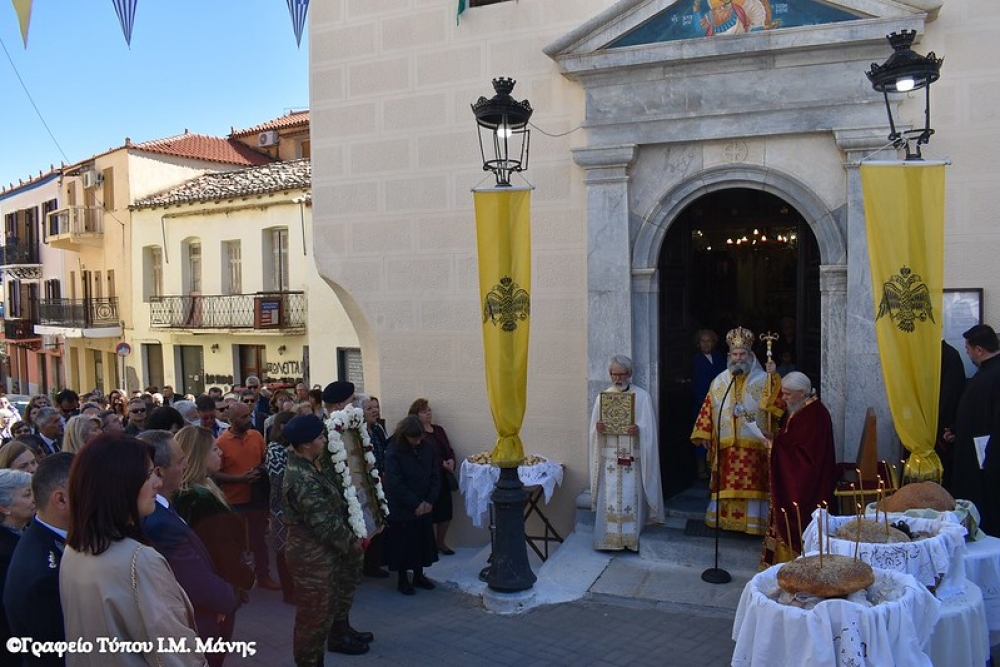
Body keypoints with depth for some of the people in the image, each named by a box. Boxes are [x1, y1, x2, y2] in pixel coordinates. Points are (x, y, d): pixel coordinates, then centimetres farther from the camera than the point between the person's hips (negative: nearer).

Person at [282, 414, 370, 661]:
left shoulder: (306, 467, 5)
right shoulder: (302, 479, -28)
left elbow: (332, 505, 15)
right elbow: (324, 522, -25)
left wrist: (350, 536, 13)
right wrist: (350, 542, -12)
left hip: (321, 552, 10)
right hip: (312, 556, -10)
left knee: (324, 607, 27)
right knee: (314, 615, 3)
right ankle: (309, 659, 16)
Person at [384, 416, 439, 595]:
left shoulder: (427, 447, -3)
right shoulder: (393, 452, -16)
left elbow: (436, 475, 2)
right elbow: (396, 483, -17)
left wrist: (430, 501, -8)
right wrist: (415, 504, -16)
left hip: (425, 507, 5)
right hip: (402, 509, -4)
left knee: (423, 541, 13)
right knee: (403, 544, 5)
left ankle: (419, 575, 29)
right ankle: (402, 579, 20)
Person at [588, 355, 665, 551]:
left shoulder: (642, 396, 2)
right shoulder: (603, 396, 10)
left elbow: (649, 429, -2)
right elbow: (594, 430, 8)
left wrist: (638, 430, -22)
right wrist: (598, 428, -14)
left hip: (633, 458, -2)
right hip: (609, 458, 2)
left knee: (631, 498, -2)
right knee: (609, 498, -1)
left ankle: (631, 539, 7)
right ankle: (609, 539, 6)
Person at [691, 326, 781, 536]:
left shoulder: (763, 380, 2)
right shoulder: (719, 381, 11)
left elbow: (776, 403, -14)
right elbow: (708, 408, 10)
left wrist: (773, 377, -24)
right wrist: (704, 434, 5)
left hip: (753, 445, -3)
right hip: (726, 445, 3)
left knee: (752, 485, -2)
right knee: (726, 485, 7)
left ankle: (752, 522, 6)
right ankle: (725, 518, 17)